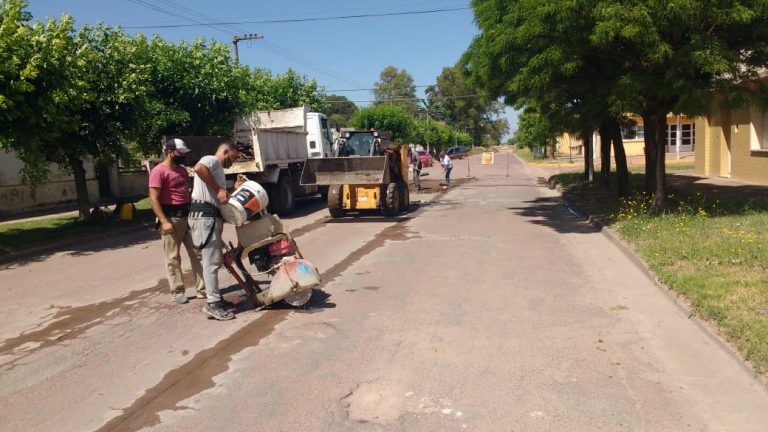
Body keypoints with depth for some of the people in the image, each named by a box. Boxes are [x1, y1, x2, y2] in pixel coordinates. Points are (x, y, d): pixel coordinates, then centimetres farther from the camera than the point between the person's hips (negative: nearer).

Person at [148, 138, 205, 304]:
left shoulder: (182, 169, 14)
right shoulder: (159, 171, -10)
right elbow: (154, 199, -16)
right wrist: (164, 221, -22)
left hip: (188, 215, 8)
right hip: (171, 218, -8)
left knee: (197, 254, 6)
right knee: (173, 258, 1)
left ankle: (202, 289, 12)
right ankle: (177, 292, 10)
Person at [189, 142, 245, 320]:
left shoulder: (219, 170, 28)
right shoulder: (211, 160, -1)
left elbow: (223, 199, 24)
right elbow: (198, 168, -27)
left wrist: (236, 188, 15)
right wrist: (218, 189, -22)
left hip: (214, 216, 11)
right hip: (205, 215, -11)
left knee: (216, 259, 15)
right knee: (211, 261, -9)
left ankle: (215, 298, 24)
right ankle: (212, 304, -5)